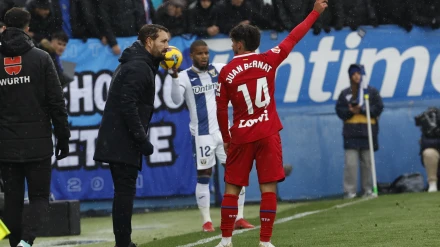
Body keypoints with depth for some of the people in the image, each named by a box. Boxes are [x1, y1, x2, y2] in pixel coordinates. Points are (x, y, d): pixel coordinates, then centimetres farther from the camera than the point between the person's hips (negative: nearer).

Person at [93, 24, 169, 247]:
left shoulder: (139, 65, 18)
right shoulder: (138, 68, -14)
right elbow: (127, 106, -22)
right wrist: (143, 140, -20)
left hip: (117, 142, 10)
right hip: (123, 142, -10)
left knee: (124, 192, 13)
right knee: (125, 192, -8)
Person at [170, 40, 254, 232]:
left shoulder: (220, 70, 6)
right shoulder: (185, 77, -6)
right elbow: (177, 100, -19)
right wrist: (174, 77, -34)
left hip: (224, 130, 4)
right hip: (202, 134, -4)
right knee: (203, 176, 0)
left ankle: (239, 218, 9)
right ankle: (206, 221, 9)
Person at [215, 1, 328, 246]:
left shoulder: (227, 72, -2)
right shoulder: (268, 60, -1)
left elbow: (221, 109, 1)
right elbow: (294, 38, 7)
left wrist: (226, 139, 13)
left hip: (241, 137, 0)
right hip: (268, 134, 0)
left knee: (232, 188, 8)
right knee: (269, 187, 1)